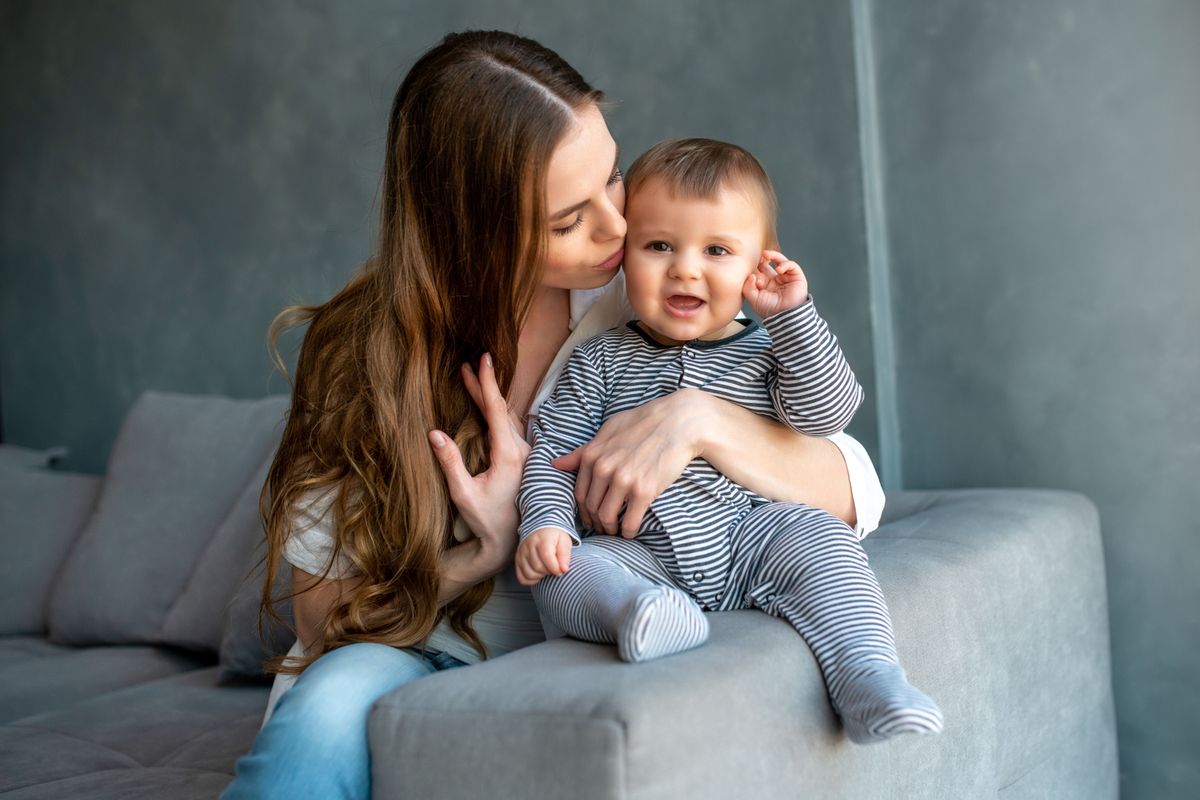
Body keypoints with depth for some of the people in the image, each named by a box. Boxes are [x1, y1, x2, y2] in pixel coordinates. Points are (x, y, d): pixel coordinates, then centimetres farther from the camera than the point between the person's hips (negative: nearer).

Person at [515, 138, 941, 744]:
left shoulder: (768, 351, 9)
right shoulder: (600, 363, 8)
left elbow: (828, 412, -6)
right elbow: (552, 450, 5)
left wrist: (792, 314, -10)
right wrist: (545, 521, -13)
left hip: (748, 539, 0)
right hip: (641, 559, 1)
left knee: (819, 537, -28)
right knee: (560, 572, -24)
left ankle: (867, 675, -36)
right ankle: (643, 611, -50)